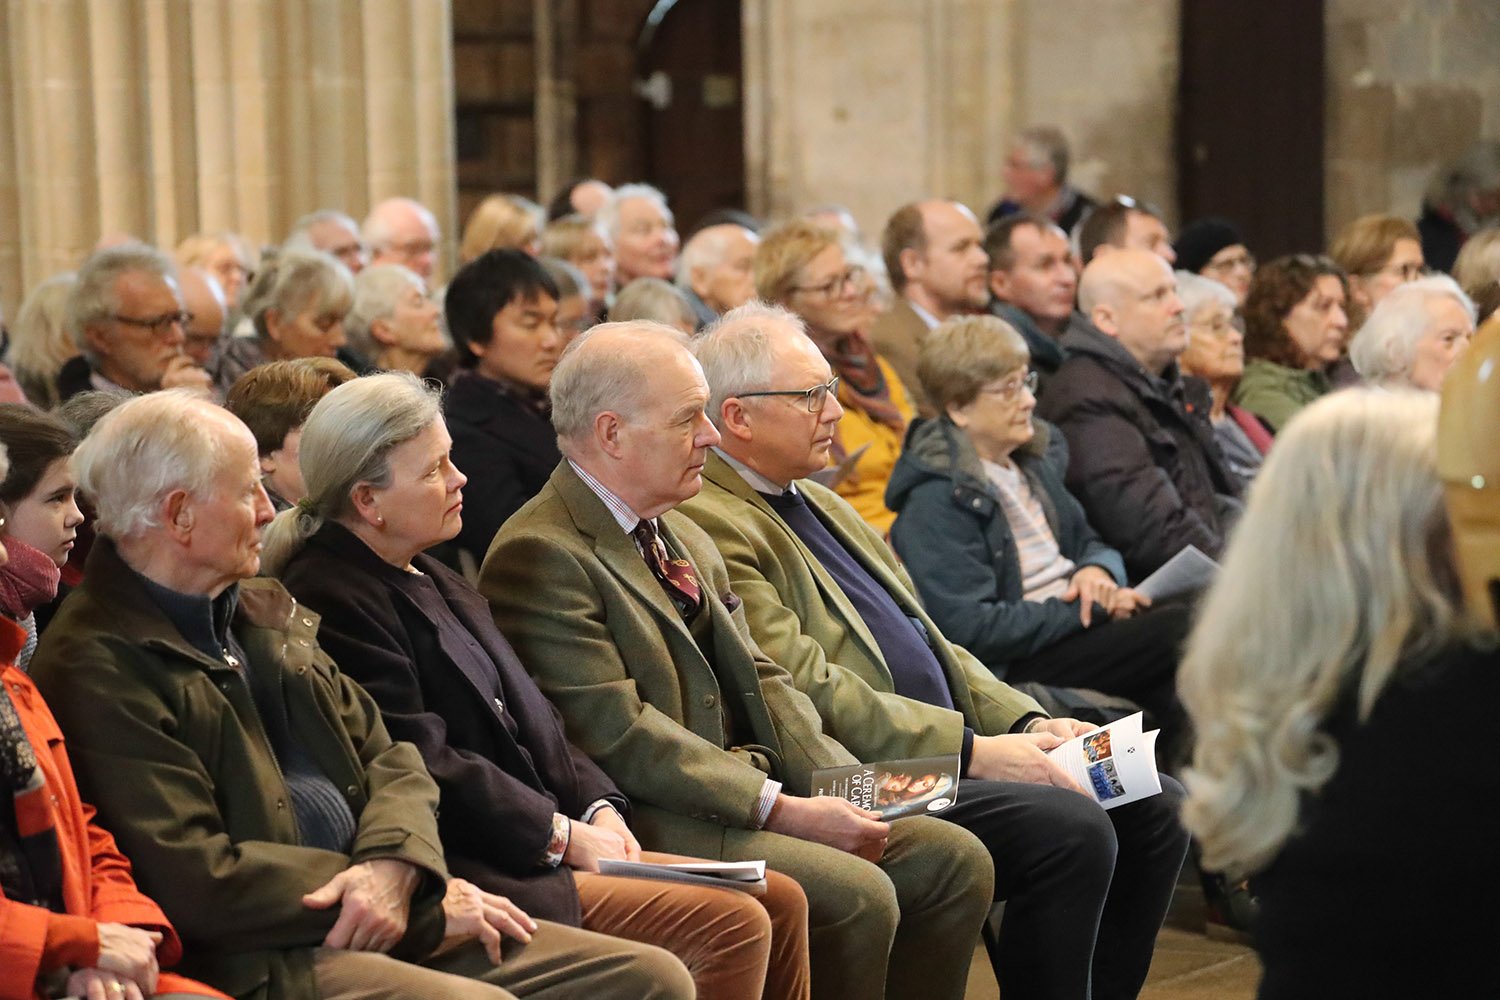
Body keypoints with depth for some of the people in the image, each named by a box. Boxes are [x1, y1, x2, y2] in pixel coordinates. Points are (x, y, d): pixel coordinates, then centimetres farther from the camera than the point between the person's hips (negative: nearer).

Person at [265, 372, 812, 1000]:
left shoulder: (432, 581, 20)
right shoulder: (332, 600, -12)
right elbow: (421, 766, -18)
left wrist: (597, 808, 1)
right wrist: (563, 834, -13)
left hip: (537, 845, 10)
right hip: (470, 871, -10)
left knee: (778, 901, 1)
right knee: (731, 925, -19)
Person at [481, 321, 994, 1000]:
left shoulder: (681, 535, 17)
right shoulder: (539, 557, -14)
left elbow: (758, 679, 15)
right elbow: (619, 733, -20)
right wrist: (779, 809, -20)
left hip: (748, 791, 9)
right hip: (652, 825, -9)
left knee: (954, 859, -2)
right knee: (856, 894, -26)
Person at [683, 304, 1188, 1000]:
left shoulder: (816, 500, 20)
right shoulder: (710, 525, -12)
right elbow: (809, 693, -19)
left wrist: (1026, 722, 6)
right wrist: (970, 751, -19)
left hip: (945, 752, 10)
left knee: (1154, 809, 1)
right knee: (1070, 829, -25)